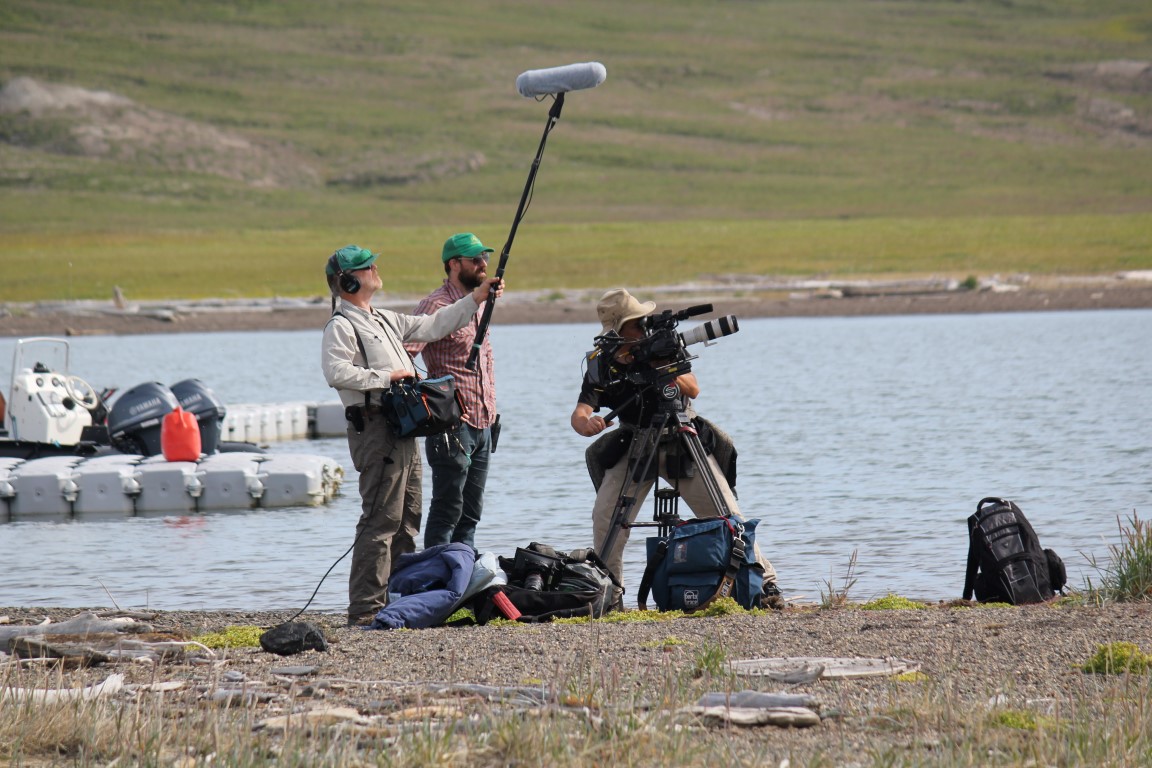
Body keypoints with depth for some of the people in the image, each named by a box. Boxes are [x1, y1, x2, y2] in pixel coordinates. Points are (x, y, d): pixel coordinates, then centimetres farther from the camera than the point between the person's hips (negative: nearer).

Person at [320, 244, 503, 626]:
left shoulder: (384, 320, 20)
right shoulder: (341, 326, -9)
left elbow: (432, 326, 26)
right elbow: (337, 373, -24)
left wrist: (477, 298, 24)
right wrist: (386, 376, -18)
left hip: (403, 430, 10)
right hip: (375, 428, -10)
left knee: (407, 519, 11)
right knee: (381, 519, -13)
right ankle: (365, 607, -13)